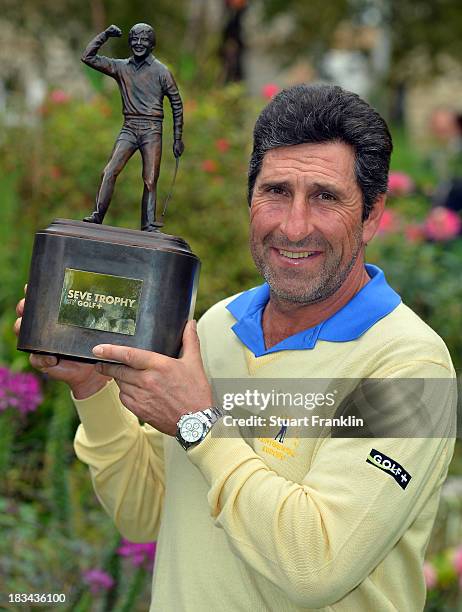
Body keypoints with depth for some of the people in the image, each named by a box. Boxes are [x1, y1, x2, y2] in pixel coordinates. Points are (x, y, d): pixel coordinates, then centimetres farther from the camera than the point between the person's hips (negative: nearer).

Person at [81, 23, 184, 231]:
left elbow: (177, 104, 7)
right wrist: (105, 35, 2)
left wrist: (177, 138, 4)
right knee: (109, 172, -14)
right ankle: (97, 215, -16)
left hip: (152, 130, -2)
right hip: (129, 128, 2)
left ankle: (149, 226, -4)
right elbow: (88, 57, 9)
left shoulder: (161, 71, 3)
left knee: (150, 181, -5)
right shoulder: (121, 67, 11)